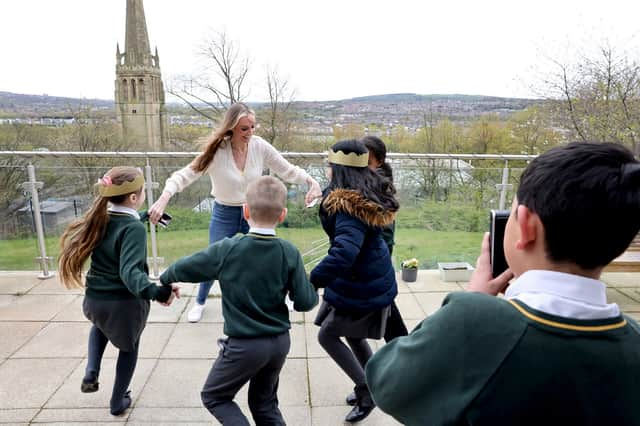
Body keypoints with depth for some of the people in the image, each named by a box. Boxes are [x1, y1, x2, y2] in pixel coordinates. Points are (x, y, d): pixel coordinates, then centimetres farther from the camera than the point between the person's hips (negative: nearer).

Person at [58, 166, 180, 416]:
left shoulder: (100, 218, -2)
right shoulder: (134, 228, -24)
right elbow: (130, 272, -37)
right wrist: (156, 292, -51)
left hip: (94, 300, 5)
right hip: (126, 303, -5)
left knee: (100, 325, 41)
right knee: (129, 347, 25)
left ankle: (91, 373, 24)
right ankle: (118, 402, 36)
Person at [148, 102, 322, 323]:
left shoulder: (260, 146, -16)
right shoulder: (217, 150, -22)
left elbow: (288, 170, -8)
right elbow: (185, 175, -21)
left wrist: (312, 181, -25)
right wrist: (163, 199, -35)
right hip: (224, 214, -1)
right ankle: (200, 302, 40)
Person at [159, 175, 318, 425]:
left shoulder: (227, 249, -16)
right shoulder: (290, 252, -11)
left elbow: (186, 267, -2)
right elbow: (304, 302, -8)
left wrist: (166, 279, 19)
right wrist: (313, 291, 13)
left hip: (245, 345, -4)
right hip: (280, 342, 4)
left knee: (214, 396, 20)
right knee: (264, 402, 25)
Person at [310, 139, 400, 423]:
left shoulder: (349, 207, -31)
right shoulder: (366, 194, -2)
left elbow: (345, 252, -45)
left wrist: (310, 282, -41)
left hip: (362, 287, -9)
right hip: (366, 279, 9)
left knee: (327, 335, 6)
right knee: (352, 335, 23)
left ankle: (367, 392, 18)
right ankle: (373, 386, 41)